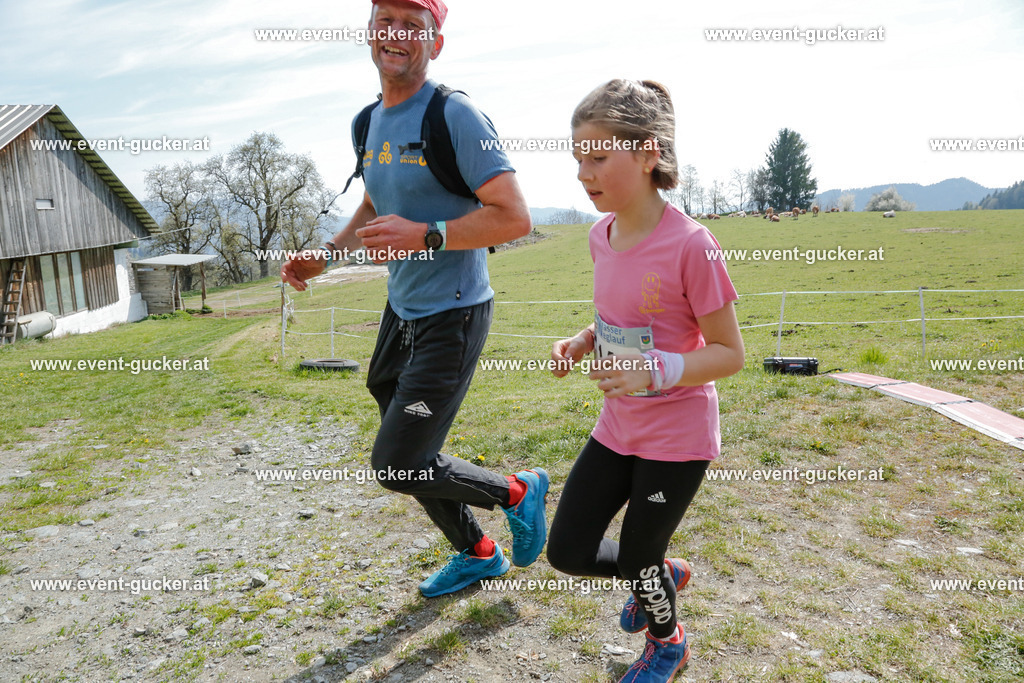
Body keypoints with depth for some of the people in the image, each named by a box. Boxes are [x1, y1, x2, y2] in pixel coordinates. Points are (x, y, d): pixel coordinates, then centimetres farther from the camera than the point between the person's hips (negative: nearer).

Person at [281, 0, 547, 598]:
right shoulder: (371, 123, 10)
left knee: (397, 467, -9)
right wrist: (324, 257, 10)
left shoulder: (455, 115, -15)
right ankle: (477, 554, 40)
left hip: (452, 316, -8)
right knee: (407, 457, 17)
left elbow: (515, 217, -21)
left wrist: (424, 236, -26)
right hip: (401, 310, 9)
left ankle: (519, 492, 16)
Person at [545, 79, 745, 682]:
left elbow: (730, 353, -16)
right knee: (568, 551, 11)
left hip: (677, 435, -6)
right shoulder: (602, 236, -1)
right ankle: (661, 574, 41)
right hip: (619, 425, 7)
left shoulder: (689, 245, -23)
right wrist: (581, 343, -5)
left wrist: (657, 371, -32)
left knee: (637, 561, 10)